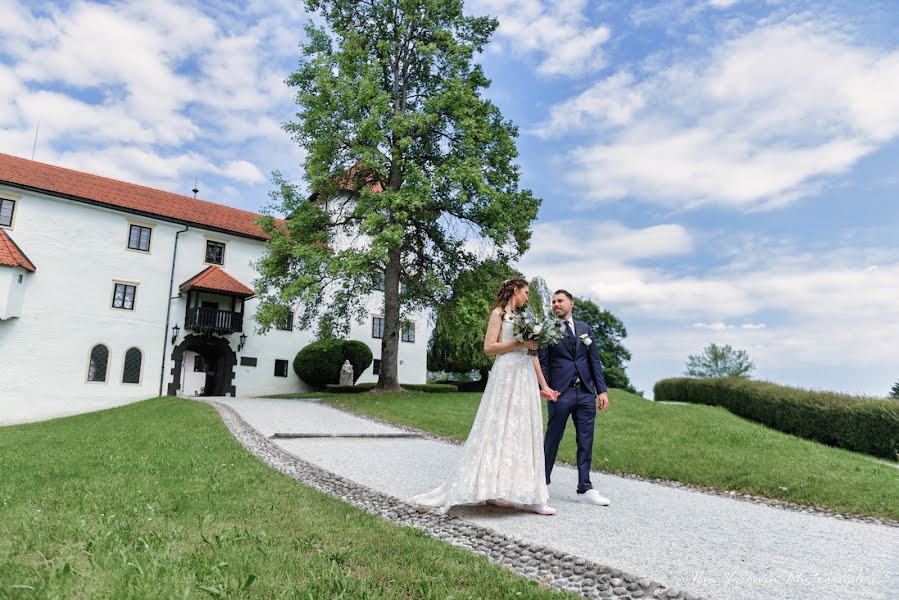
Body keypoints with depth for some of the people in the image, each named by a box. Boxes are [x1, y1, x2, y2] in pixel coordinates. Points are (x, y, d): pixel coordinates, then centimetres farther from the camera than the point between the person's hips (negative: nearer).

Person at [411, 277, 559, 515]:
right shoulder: (499, 313, 1)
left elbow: (532, 354, 18)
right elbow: (489, 347, -9)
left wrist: (543, 385, 15)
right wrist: (519, 343, -13)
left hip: (526, 379, 8)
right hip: (506, 376, -8)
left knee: (524, 434, 6)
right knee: (500, 430, -8)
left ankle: (523, 494, 10)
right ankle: (495, 490, -3)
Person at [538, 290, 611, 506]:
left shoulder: (584, 328, 14)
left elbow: (594, 360, 12)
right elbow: (542, 363, -2)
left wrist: (602, 390, 6)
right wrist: (544, 388, -16)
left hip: (586, 393, 4)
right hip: (560, 393, -4)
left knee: (586, 442, 6)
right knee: (553, 439, 5)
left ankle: (584, 489, 15)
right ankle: (542, 482, 21)